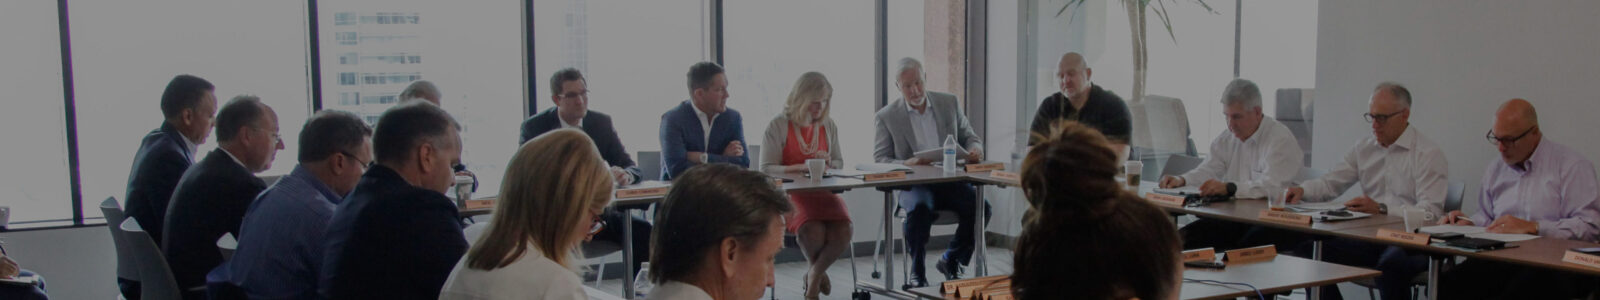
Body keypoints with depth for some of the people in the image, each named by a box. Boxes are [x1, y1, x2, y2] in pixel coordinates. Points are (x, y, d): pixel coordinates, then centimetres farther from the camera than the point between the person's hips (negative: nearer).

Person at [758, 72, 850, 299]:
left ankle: (813, 275, 3)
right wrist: (801, 167, -21)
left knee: (842, 233, -26)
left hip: (823, 193, 4)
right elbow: (766, 169, -8)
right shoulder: (779, 126, -4)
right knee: (813, 232, -34)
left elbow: (840, 163, 19)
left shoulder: (829, 125, 11)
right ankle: (819, 273, 1)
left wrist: (828, 163, -5)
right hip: (789, 195, -4)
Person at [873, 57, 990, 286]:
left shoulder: (949, 103, 11)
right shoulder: (887, 117, 3)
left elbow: (970, 137, 16)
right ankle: (917, 271, -16)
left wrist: (974, 149, -10)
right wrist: (906, 163, -20)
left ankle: (951, 260, 1)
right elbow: (879, 160, 1)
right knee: (920, 207, -37)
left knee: (980, 207, -24)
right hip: (912, 184, -3)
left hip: (949, 180, 3)